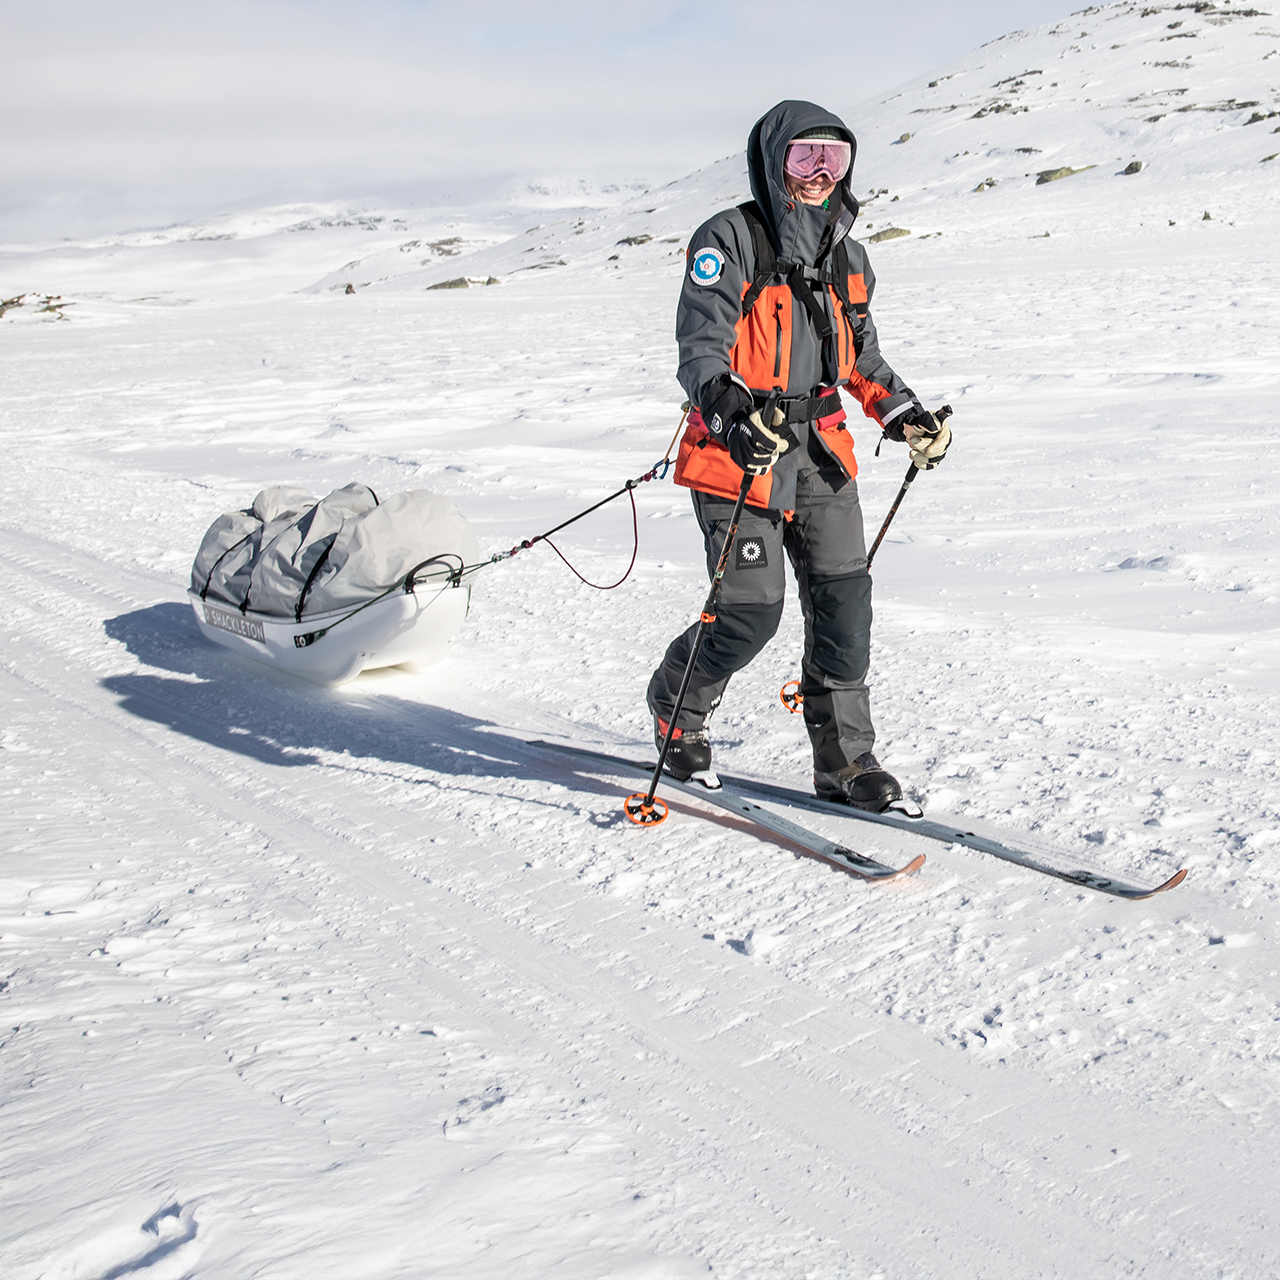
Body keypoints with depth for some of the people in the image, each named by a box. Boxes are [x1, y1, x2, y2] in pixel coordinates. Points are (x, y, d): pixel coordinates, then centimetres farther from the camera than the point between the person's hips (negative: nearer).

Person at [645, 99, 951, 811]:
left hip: (822, 449, 6)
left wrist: (904, 413, 10)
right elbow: (701, 348, -17)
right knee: (752, 611, -7)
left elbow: (861, 355, 25)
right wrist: (733, 408, -36)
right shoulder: (731, 240, -7)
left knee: (845, 598, -2)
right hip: (742, 445, -6)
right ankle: (678, 709, 23)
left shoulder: (848, 256, 14)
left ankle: (846, 757, 9)